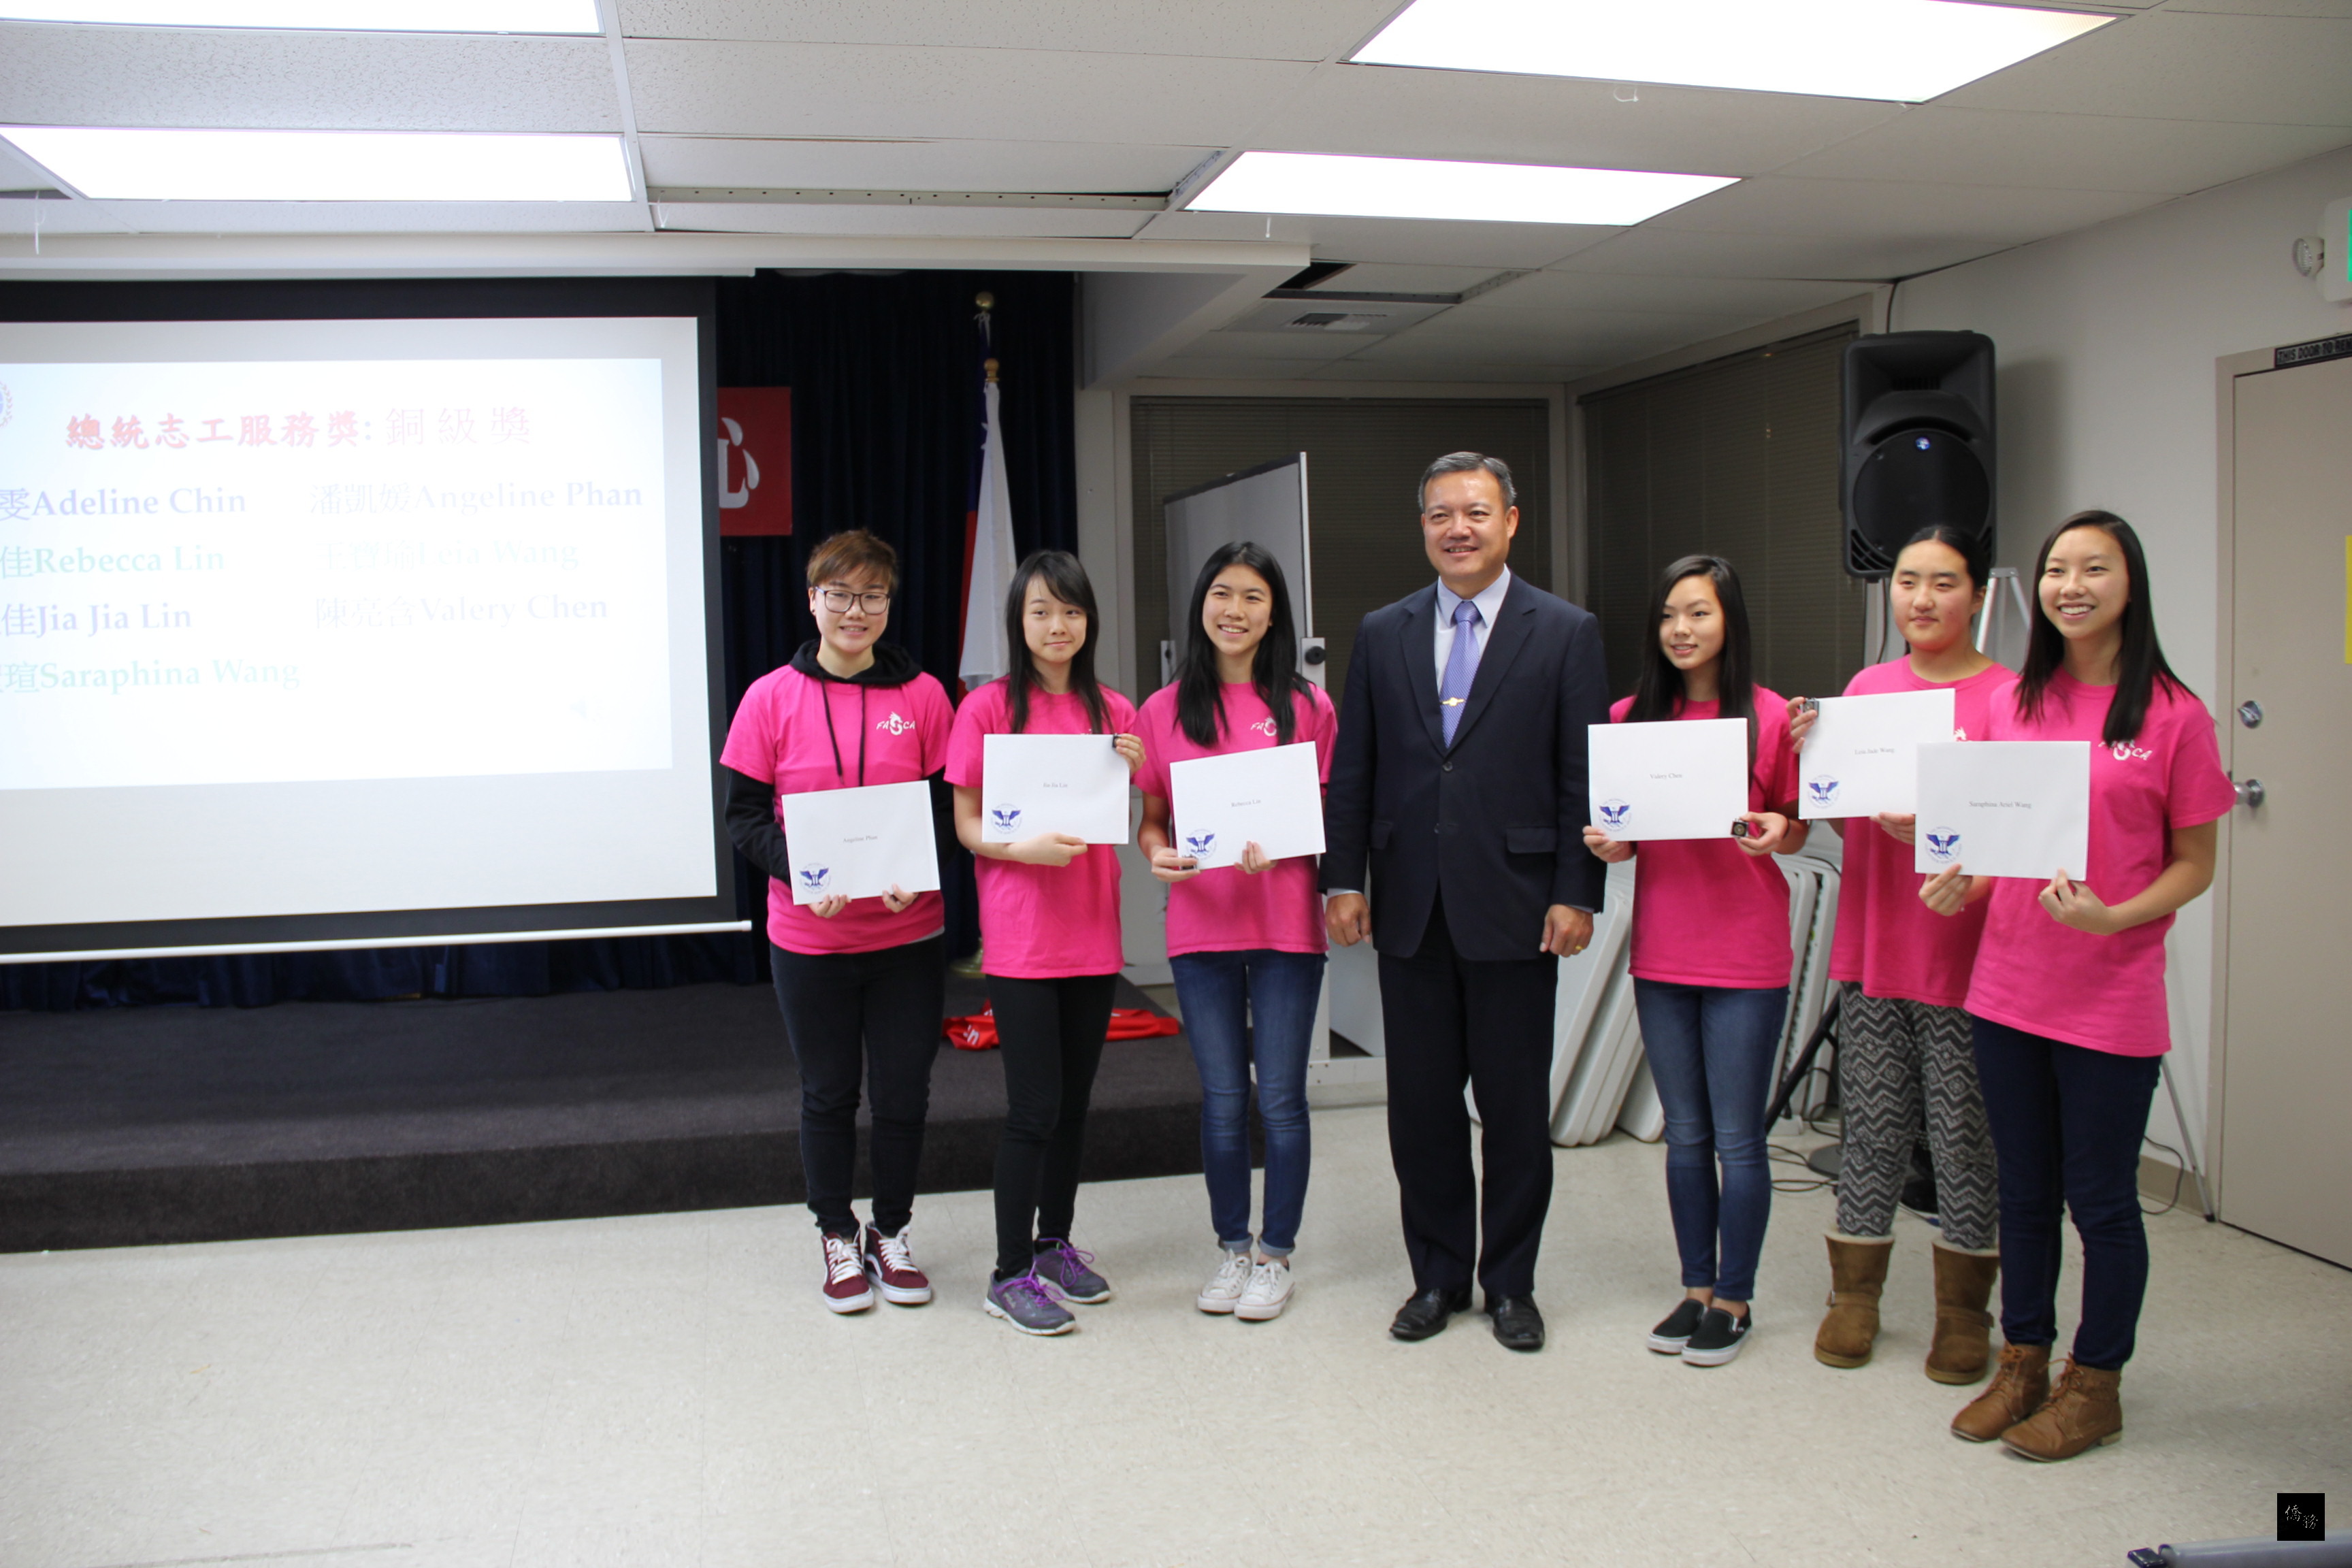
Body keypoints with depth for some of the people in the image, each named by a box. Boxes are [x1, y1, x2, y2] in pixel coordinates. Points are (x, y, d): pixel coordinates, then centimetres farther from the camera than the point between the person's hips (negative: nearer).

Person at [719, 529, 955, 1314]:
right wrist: (805, 873, -19)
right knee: (828, 1095, 12)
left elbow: (951, 808, 2)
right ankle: (837, 1236, 30)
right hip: (809, 936, 0)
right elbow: (744, 816, -3)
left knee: (903, 1094, 9)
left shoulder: (922, 696, 0)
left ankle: (892, 1232, 29)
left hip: (907, 933, 1)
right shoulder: (771, 699, -3)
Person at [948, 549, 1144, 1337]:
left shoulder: (1113, 710, 8)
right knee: (1035, 1108, -5)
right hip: (1020, 938, -5)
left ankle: (1055, 1243, 29)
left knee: (1075, 1100, 13)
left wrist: (1127, 775, -5)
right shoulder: (988, 707, -5)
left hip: (1093, 932, 5)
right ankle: (1011, 1273, 7)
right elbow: (966, 823, -3)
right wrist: (1023, 847, -22)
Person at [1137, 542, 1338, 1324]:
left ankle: (1276, 1255, 18)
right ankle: (1232, 1249, 24)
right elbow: (1150, 819, 9)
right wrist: (1158, 854, -13)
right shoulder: (1166, 709, 5)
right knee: (1222, 1098, 9)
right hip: (1200, 927, 2)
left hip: (1286, 926, -1)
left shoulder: (1305, 705, 1)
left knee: (1280, 1096, 4)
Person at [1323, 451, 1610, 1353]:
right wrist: (1344, 880, 1)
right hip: (1410, 907, 3)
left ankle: (1510, 1284, 22)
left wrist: (1576, 895, -8)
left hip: (1513, 906, -2)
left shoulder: (1565, 634, 1)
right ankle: (1437, 1277, 24)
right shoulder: (1382, 635, 9)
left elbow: (1581, 778, -2)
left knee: (1515, 1107, 7)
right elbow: (1352, 771, 8)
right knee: (1420, 1103, 9)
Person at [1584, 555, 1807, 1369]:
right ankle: (1696, 1288, 26)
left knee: (1737, 1138, 3)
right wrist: (1607, 843, -9)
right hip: (1661, 952, 4)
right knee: (1685, 1136, 13)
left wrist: (1777, 833, -19)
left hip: (1746, 954, -3)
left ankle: (1734, 1300, 18)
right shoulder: (1630, 718, 4)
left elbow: (1795, 830, 3)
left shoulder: (1770, 718, -5)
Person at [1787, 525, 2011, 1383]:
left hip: (1963, 958, -4)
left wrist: (1930, 832, -25)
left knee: (1965, 1140, 6)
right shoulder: (1865, 687, 9)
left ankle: (1964, 1311, 21)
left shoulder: (2008, 696, -6)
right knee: (1873, 1131, 11)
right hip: (1871, 950, 4)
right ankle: (1854, 1295, 24)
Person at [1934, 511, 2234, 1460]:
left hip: (2112, 1000, -4)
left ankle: (2094, 1383, 24)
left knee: (2100, 1197, 7)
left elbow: (2195, 866, -4)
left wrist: (2112, 916, -20)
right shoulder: (2014, 703, 6)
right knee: (2024, 1190, 15)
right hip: (2008, 987, 4)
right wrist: (1961, 887, -4)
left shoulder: (2172, 715, -7)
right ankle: (2023, 1362, 30)